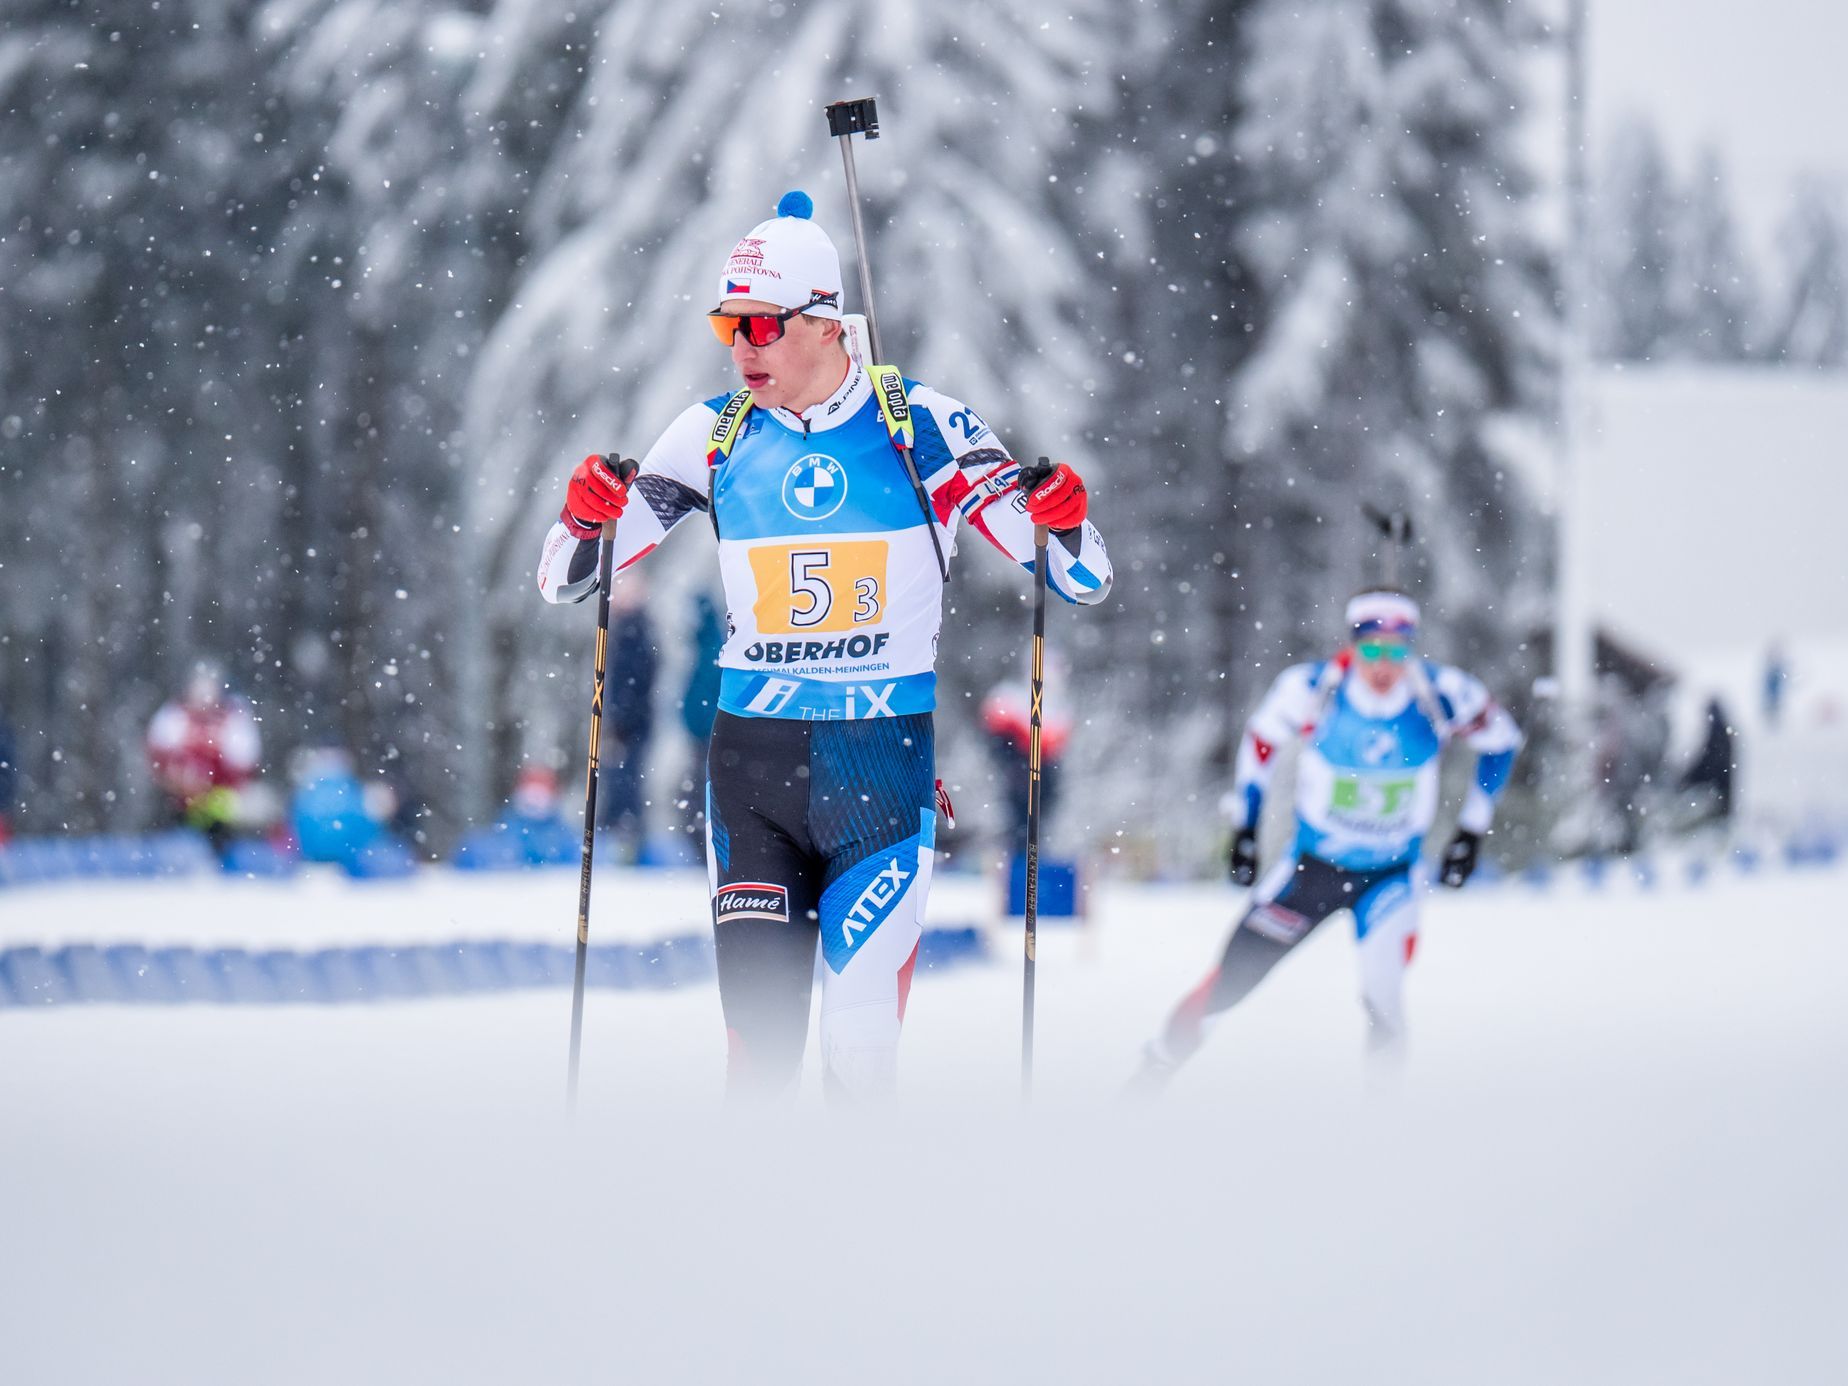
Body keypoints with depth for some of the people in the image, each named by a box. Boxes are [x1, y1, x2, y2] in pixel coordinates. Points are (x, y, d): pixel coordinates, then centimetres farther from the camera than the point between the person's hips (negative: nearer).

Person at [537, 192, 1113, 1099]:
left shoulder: (922, 427, -3)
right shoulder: (715, 436, 4)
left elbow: (1083, 582, -1)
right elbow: (564, 581, 8)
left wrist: (1063, 522, -24)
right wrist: (586, 515, -14)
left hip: (882, 760, -2)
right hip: (752, 758, 2)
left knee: (863, 1042, -7)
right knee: (759, 1027, -3)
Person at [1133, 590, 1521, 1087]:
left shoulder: (1441, 695, -19)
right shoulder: (1313, 689, -19)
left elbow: (1500, 740, 0)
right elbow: (1261, 741, 2)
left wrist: (1472, 831, 0)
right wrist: (1244, 829, 4)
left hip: (1391, 874, -1)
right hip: (1311, 865, 1)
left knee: (1382, 998, -20)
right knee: (1233, 977, 1)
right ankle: (1153, 1072, 19)